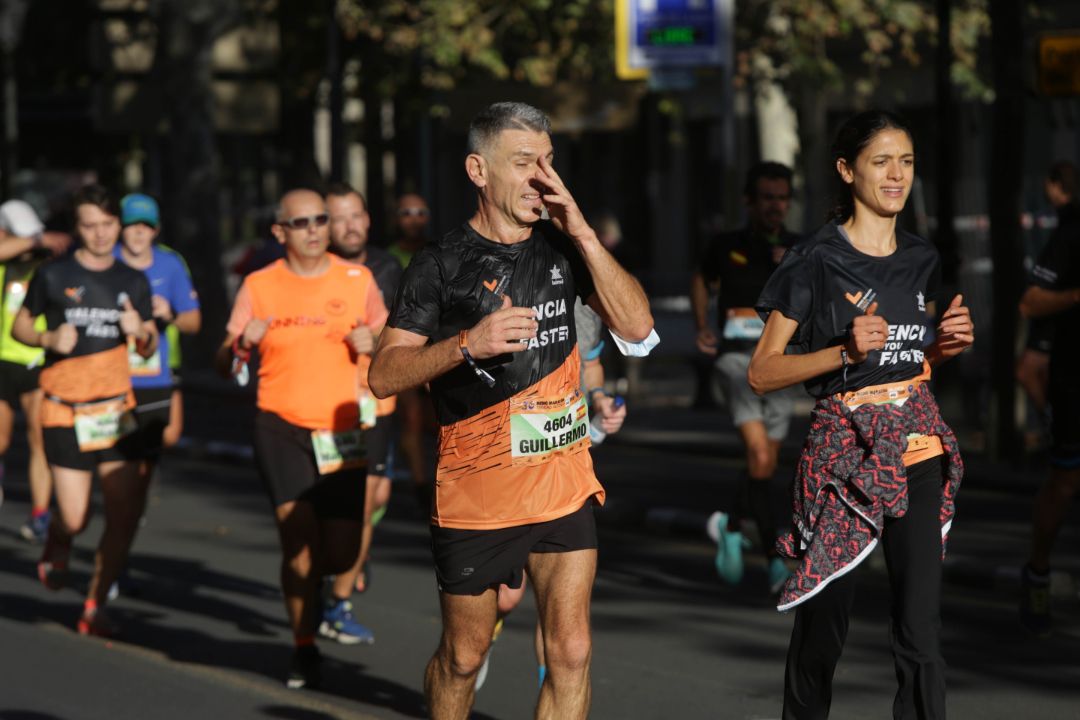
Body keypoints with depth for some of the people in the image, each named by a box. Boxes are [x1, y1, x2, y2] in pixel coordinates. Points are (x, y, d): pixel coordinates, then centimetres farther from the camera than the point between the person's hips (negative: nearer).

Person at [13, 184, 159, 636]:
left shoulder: (133, 282, 8)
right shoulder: (53, 276, -2)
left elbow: (150, 348, 14)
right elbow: (19, 326, 8)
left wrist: (142, 333, -9)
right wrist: (48, 338, -12)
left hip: (116, 408, 3)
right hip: (65, 411, -3)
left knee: (127, 510, -8)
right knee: (75, 519, -6)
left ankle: (95, 607, 5)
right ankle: (56, 549, 31)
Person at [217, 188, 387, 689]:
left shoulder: (357, 280, 4)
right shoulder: (259, 286, 1)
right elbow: (226, 365, 2)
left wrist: (373, 342, -10)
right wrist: (241, 344, -20)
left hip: (342, 429, 1)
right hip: (281, 427, -1)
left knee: (341, 554, -2)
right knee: (298, 543, -10)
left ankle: (331, 603, 35)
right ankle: (304, 651, 5)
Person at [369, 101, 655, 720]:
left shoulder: (563, 248, 6)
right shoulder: (444, 264, -5)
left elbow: (636, 325, -5)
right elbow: (383, 376, -8)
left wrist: (582, 232, -12)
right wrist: (467, 344, -23)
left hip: (564, 488, 2)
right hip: (474, 498, -2)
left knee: (571, 651, -9)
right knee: (464, 656, 10)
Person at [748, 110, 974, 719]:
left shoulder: (921, 261, 11)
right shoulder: (817, 262, -6)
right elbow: (762, 373, -6)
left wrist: (947, 345, 4)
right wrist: (846, 353, -18)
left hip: (918, 450, 4)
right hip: (845, 455, -4)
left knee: (923, 634, -4)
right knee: (824, 626, 2)